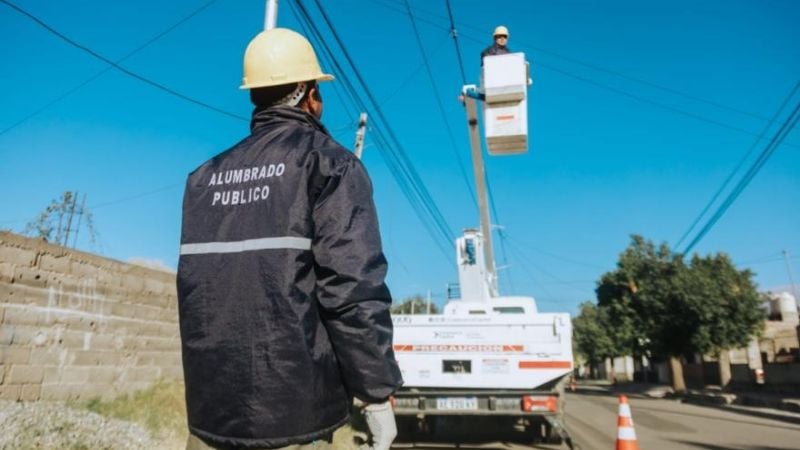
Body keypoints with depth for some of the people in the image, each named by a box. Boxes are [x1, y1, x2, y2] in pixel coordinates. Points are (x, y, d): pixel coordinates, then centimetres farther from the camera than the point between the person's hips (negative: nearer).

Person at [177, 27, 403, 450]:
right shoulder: (328, 162, -7)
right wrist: (377, 391, -10)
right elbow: (353, 285, -17)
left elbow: (195, 282, 13)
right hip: (291, 410, -5)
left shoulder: (205, 176, 12)